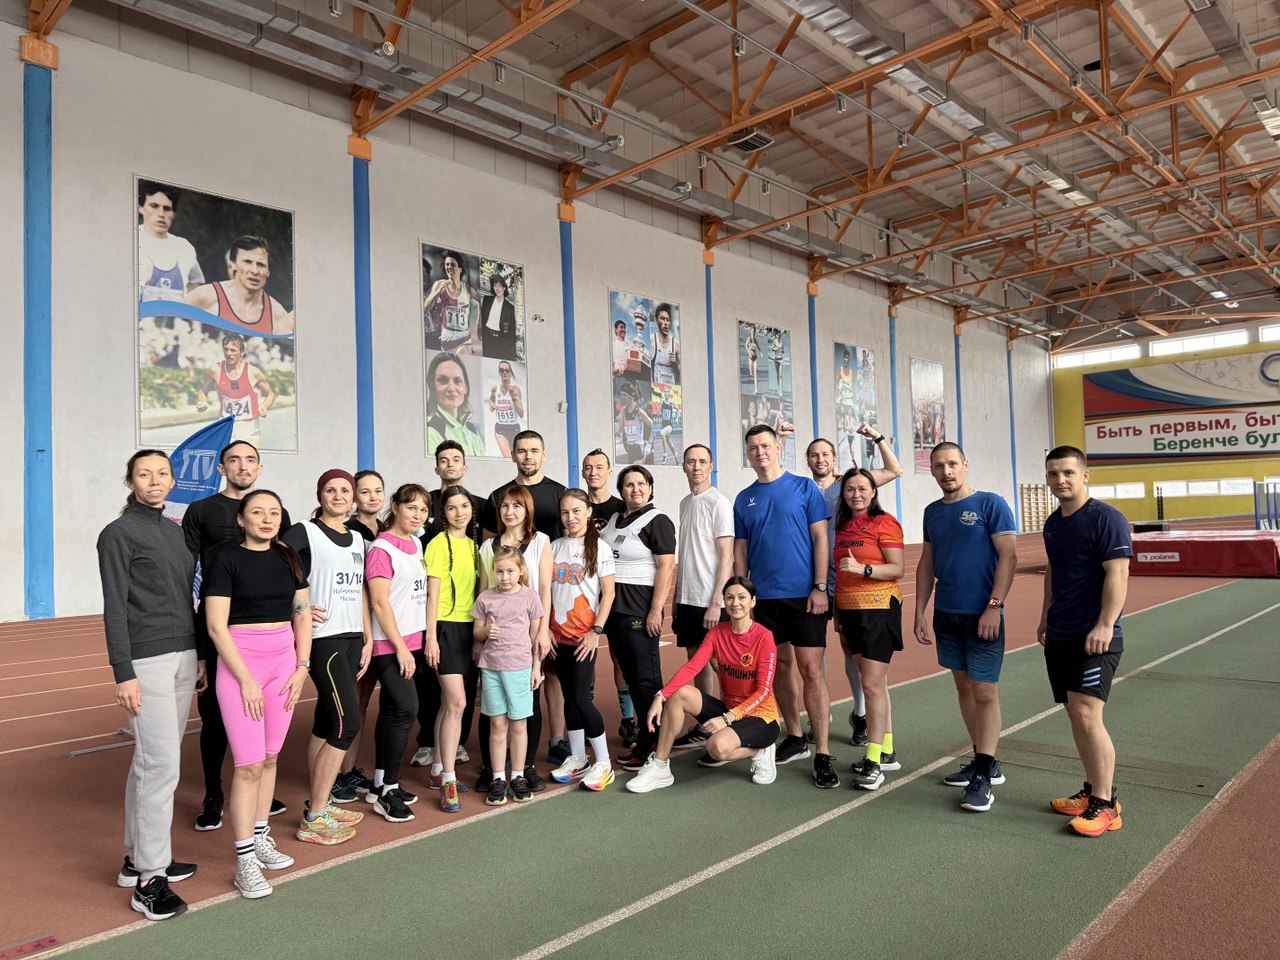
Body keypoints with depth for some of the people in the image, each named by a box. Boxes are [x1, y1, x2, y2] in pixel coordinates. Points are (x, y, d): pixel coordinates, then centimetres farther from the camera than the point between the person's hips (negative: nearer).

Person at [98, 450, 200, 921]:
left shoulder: (176, 532, 14)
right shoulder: (118, 534, -6)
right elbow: (115, 609, -10)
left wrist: (199, 655, 16)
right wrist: (123, 674, -15)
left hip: (183, 657, 7)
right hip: (146, 661, -7)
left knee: (151, 762, 14)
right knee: (161, 766, -8)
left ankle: (137, 858, 25)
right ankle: (149, 878, 1)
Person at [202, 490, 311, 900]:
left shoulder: (288, 558, 7)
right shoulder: (226, 559, -7)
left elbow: (302, 615, 11)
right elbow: (217, 626, -10)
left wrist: (302, 667, 2)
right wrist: (246, 680, -12)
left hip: (285, 660, 5)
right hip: (240, 662, -5)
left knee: (270, 757, 12)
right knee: (249, 764, -5)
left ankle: (260, 838, 26)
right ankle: (245, 862, 4)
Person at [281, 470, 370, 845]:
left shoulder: (357, 540, 15)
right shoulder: (304, 533, -5)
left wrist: (368, 641, 14)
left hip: (352, 638, 7)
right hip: (324, 637, -7)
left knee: (326, 721, 12)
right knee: (347, 722, -10)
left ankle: (319, 804, 21)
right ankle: (314, 820, 0)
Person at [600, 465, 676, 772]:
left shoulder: (657, 521, -6)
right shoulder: (614, 520, 16)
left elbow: (666, 568, -12)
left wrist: (656, 611, -19)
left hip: (640, 609, -7)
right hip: (614, 608, 7)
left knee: (646, 678, -3)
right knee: (630, 676, 12)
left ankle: (652, 746, 5)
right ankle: (642, 741, 21)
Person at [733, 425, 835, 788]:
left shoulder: (804, 488, -1)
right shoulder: (744, 499, 9)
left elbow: (820, 539, -4)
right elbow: (740, 552, 11)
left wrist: (820, 587, -11)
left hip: (803, 596, -4)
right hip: (763, 597, 4)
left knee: (811, 670, -5)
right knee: (782, 666, 12)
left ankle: (822, 754, 0)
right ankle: (795, 738, 27)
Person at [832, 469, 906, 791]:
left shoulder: (885, 523, -7)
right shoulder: (842, 527, 13)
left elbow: (897, 568, -12)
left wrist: (863, 568, -26)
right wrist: (837, 614, 17)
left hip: (878, 607, -7)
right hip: (849, 609, 7)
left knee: (872, 684, -8)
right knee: (876, 682, 13)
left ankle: (873, 761, -1)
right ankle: (886, 752, 21)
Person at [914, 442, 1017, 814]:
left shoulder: (990, 504, -7)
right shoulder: (932, 512, 10)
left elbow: (1008, 556, -11)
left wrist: (994, 607, -18)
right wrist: (920, 612, 8)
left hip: (982, 615, -6)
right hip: (946, 615, 6)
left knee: (985, 692, -2)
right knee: (964, 686, 13)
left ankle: (983, 776, 6)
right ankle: (984, 761, 26)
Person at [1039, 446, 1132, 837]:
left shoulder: (1106, 518, -12)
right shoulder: (1053, 523, 12)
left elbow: (1117, 574, -18)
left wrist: (1105, 625, -25)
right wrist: (1046, 618, 24)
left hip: (1094, 638, -8)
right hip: (1059, 637, 8)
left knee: (1087, 715, -12)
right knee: (1076, 717, 12)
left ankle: (1105, 804, 0)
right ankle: (1093, 790, 24)